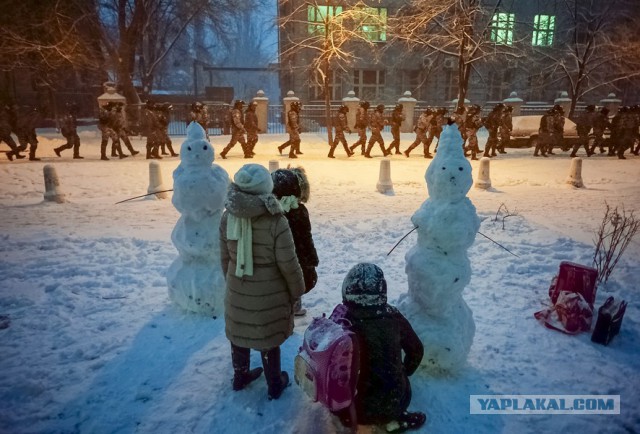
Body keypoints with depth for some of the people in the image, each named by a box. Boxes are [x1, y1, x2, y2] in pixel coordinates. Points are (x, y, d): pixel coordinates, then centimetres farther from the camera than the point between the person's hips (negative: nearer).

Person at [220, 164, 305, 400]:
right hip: (270, 295, -4)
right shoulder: (276, 222, -26)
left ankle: (240, 376, 46)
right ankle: (274, 385, 36)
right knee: (268, 338, 15)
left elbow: (224, 257, 1)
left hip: (237, 291, 4)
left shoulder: (228, 217, -12)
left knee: (239, 333, 24)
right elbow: (288, 264, -19)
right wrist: (297, 291, -2)